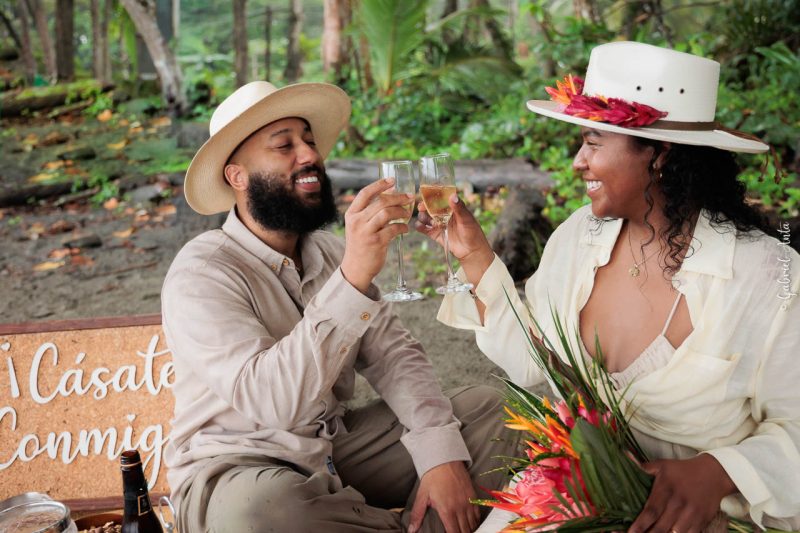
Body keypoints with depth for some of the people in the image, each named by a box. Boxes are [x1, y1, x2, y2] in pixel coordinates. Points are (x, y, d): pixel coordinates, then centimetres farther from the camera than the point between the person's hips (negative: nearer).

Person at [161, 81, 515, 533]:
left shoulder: (330, 253, 6)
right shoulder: (200, 274, -18)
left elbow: (393, 354, -2)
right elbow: (272, 401, -32)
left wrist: (441, 452, -20)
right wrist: (353, 279, -41)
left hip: (338, 443, 6)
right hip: (237, 473, -5)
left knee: (492, 409, -6)